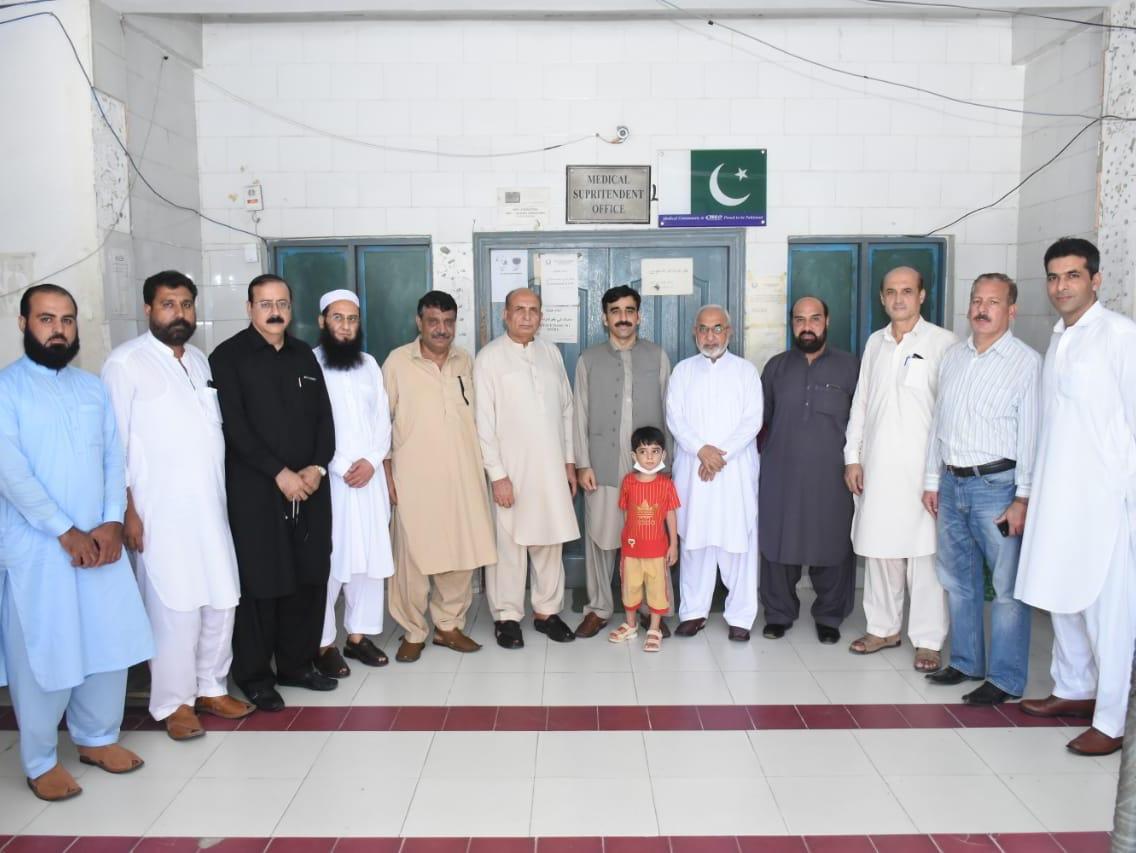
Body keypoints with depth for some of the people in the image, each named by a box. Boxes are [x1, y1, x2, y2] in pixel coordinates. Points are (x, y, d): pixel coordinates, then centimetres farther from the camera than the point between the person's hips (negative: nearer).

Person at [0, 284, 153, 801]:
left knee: (111, 642, 10)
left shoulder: (93, 387, 10)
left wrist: (112, 522, -7)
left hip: (100, 539, 5)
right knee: (43, 654, 3)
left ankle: (97, 737, 29)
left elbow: (114, 458, 6)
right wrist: (66, 532, -17)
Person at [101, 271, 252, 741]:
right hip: (160, 510, -6)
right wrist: (127, 509, -11)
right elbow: (114, 443, -8)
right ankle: (174, 701, 14)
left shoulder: (200, 360, 13)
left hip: (210, 504, 6)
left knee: (221, 601, 9)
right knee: (174, 607, -2)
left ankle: (211, 686, 26)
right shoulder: (125, 363, -6)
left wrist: (227, 489, 13)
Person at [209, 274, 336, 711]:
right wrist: (280, 474, -14)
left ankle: (297, 663, 24)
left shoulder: (304, 355, 13)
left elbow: (324, 417, 11)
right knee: (260, 583, 2)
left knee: (310, 578, 8)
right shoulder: (228, 356, -2)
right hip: (255, 489, -5)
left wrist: (317, 467, -4)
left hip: (310, 486, 5)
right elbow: (235, 427, -10)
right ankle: (255, 674, 17)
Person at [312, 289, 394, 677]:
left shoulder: (369, 364, 12)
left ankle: (359, 635, 20)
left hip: (369, 476, 5)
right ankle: (324, 643, 10)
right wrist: (341, 467, -12)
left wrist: (371, 461, -6)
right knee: (327, 561, -2)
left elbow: (382, 418, 9)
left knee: (371, 557, 7)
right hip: (326, 478, -5)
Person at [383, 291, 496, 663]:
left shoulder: (466, 361, 8)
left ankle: (449, 625, 24)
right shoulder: (397, 361, -3)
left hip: (463, 476, 4)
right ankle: (413, 632, 17)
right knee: (413, 555, 1)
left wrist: (483, 466, 12)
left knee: (461, 552, 8)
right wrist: (386, 469, -4)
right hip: (415, 477, -3)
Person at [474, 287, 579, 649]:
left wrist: (569, 462, 11)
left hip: (550, 468, 4)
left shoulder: (551, 353, 9)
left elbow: (566, 409, 13)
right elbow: (483, 421, -9)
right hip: (511, 469, -4)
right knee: (508, 544, 2)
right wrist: (497, 474, -12)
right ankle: (507, 616, 16)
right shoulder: (489, 357, -6)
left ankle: (547, 611, 23)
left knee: (549, 542, 10)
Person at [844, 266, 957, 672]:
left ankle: (928, 640, 10)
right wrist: (852, 457, 9)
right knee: (879, 548, 11)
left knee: (924, 552, -1)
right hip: (877, 466, 5)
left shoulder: (943, 342, -4)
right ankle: (883, 627, 24)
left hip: (922, 466, -5)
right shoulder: (875, 342, 12)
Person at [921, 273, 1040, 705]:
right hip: (952, 483, 6)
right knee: (958, 580, 15)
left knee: (1007, 587, 0)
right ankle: (965, 661, 30)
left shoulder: (1027, 362, -6)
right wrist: (932, 481, 13)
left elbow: (1030, 434, -10)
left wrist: (1023, 498, -13)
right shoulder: (952, 357, 11)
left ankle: (1005, 679, 12)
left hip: (997, 484, -6)